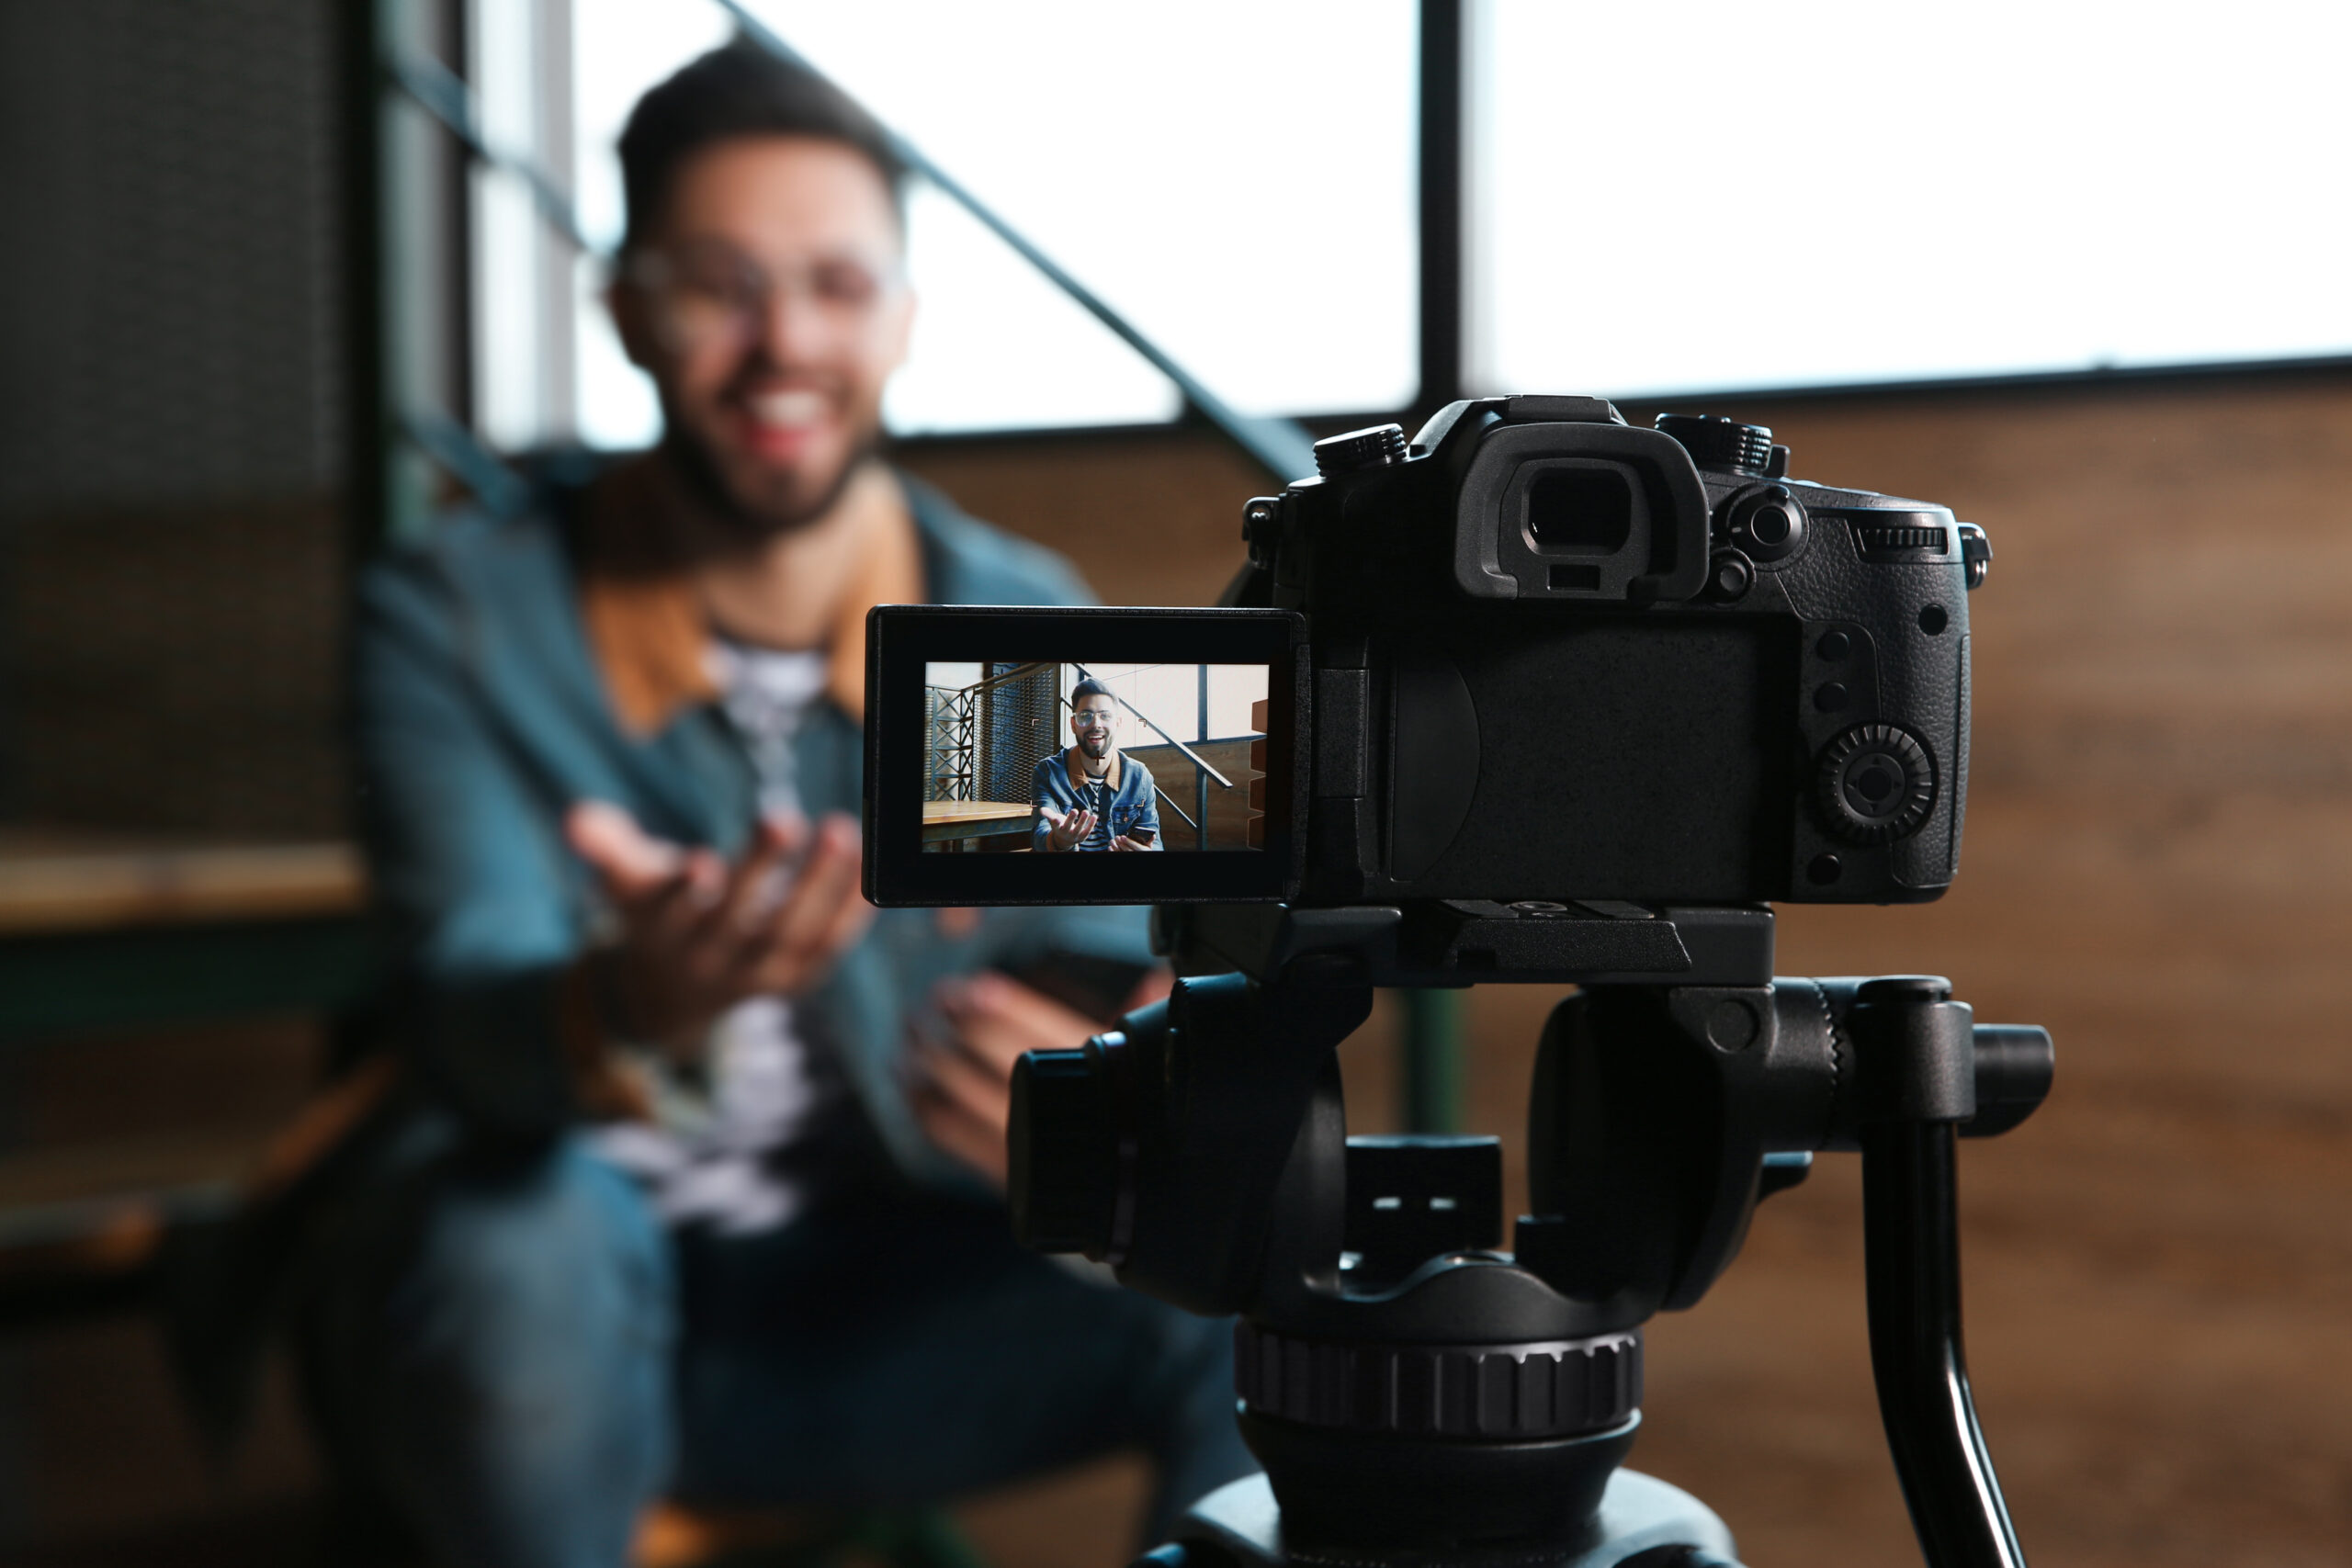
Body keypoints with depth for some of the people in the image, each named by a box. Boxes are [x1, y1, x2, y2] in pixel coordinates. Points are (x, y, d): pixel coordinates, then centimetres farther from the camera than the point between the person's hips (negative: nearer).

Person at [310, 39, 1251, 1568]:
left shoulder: (1027, 632, -3)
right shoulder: (455, 619, -11)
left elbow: (1105, 968, -12)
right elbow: (470, 1006, -25)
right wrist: (629, 1015, -51)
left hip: (873, 1321, 2)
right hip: (548, 1323, -1)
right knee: (515, 1230, -36)